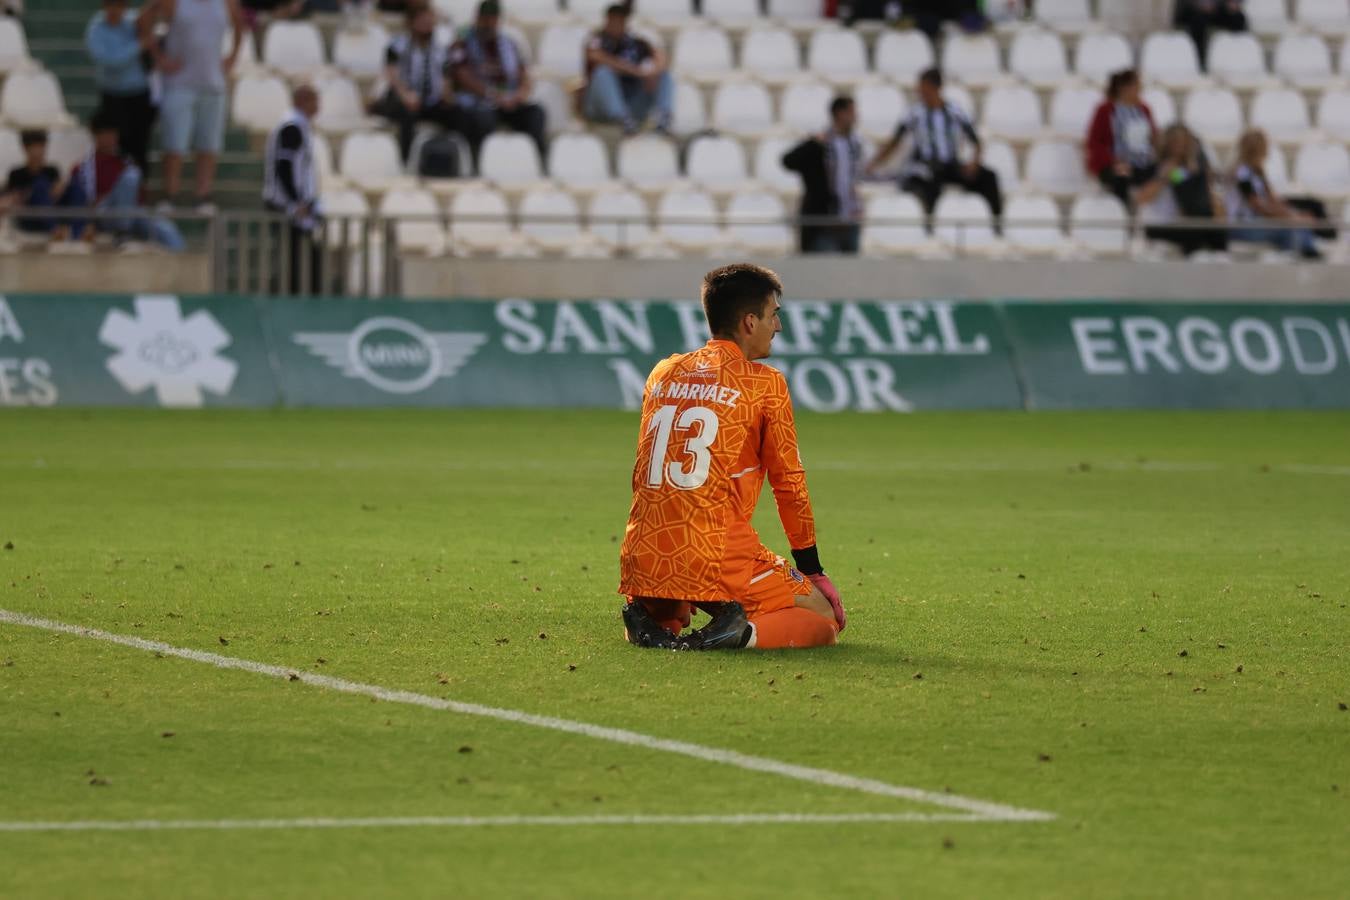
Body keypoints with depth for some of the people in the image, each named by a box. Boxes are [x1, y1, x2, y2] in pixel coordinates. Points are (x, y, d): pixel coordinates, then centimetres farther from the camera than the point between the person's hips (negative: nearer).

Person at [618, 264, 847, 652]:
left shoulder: (663, 373, 14)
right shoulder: (765, 383, -2)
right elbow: (789, 484, 2)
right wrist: (812, 570, 13)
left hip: (643, 561, 5)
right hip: (721, 559, -5)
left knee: (675, 610, 38)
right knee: (827, 618, 10)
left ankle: (653, 620, 3)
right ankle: (746, 631, -18)